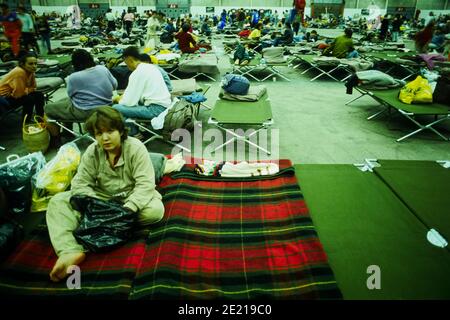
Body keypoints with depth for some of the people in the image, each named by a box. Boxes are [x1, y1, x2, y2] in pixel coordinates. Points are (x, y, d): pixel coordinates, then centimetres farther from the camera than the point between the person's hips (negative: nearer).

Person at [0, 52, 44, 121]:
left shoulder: (30, 71, -4)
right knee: (29, 99, -26)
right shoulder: (19, 72, -28)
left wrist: (28, 90, -17)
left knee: (39, 95, -1)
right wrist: (30, 89, -12)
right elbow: (19, 93, -29)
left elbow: (33, 88, 4)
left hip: (16, 95, 8)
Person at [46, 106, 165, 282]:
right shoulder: (91, 152, -6)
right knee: (57, 202, -15)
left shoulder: (136, 148, -18)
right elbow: (80, 184, -11)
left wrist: (127, 209, -38)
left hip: (131, 197, -2)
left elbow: (145, 184, -24)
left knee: (155, 210, -34)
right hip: (101, 198, 3)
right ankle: (71, 252, -37)